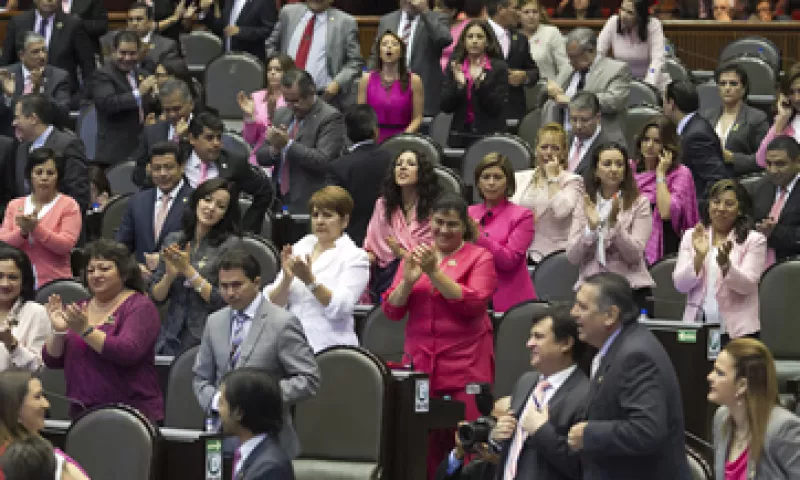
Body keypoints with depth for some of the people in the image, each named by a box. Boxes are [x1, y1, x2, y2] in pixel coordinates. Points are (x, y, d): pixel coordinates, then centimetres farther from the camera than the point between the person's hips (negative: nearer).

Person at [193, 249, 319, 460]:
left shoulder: (282, 323, -6)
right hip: (222, 437, 5)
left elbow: (309, 380, -9)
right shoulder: (215, 322, 13)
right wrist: (216, 400, -3)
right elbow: (201, 378, 19)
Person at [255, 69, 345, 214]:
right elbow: (261, 156, 13)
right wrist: (274, 149, -9)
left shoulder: (330, 117, -8)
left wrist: (288, 144, -21)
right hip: (278, 201, 6)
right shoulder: (282, 114, 13)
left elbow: (323, 161, -19)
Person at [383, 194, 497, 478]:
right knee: (423, 447, -2)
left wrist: (435, 273, -16)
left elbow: (473, 304, -11)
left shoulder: (479, 258, 3)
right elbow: (391, 310, 7)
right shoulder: (415, 256, 13)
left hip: (466, 366, -3)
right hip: (420, 363, 3)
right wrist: (408, 280, -11)